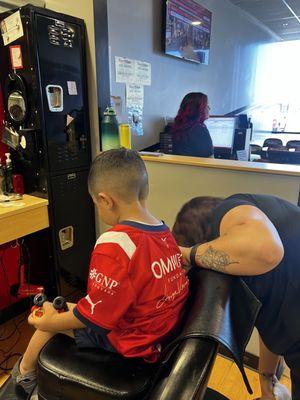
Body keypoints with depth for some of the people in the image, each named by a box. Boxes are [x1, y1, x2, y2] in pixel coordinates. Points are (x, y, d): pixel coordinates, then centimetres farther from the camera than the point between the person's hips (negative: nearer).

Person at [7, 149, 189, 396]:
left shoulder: (114, 246, -29)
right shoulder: (166, 233, -5)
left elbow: (96, 313, -21)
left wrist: (49, 322, -3)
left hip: (131, 344, -7)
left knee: (54, 310, 7)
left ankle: (25, 371, 35)